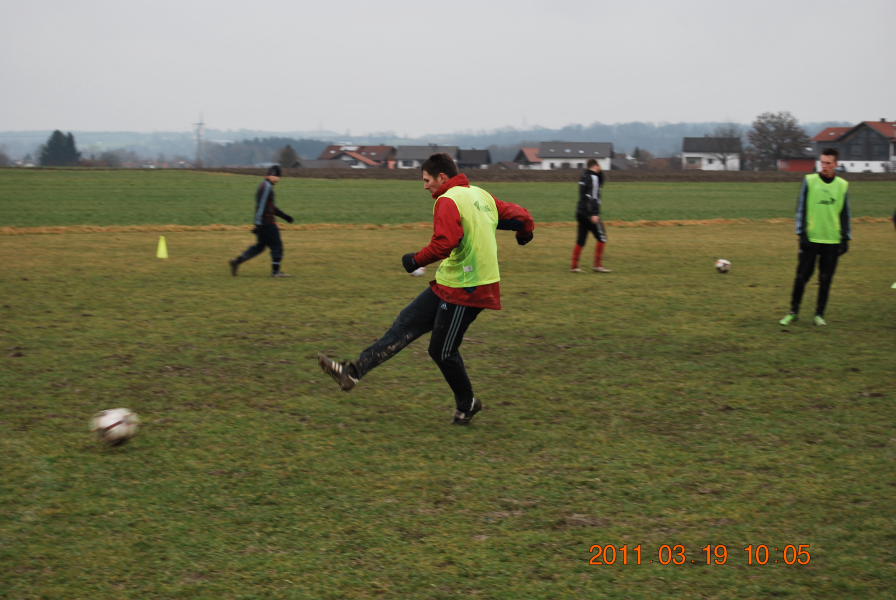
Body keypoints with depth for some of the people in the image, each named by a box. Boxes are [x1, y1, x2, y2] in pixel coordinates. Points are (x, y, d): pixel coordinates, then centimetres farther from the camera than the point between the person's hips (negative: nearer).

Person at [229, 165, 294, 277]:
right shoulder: (267, 187, -15)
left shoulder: (265, 186, 17)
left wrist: (284, 216, 27)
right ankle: (275, 271, 5)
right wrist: (258, 224, -24)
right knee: (277, 245, 0)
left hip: (262, 223, 10)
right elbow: (261, 206, -21)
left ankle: (237, 261, 7)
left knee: (260, 246, 14)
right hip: (267, 223, -10)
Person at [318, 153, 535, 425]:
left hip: (464, 290, -9)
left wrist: (417, 260, -12)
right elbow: (521, 216, 12)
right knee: (405, 325, 5)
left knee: (442, 350, 5)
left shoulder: (448, 201, -15)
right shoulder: (482, 195, 11)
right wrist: (525, 232, 35)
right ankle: (354, 371, 1)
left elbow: (445, 243, -28)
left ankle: (466, 403, 25)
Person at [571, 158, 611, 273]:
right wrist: (594, 214, -24)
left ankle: (574, 266, 6)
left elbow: (600, 183, 30)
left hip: (581, 212, 9)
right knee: (602, 238, -1)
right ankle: (598, 265, -3)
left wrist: (600, 172, 15)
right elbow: (592, 197, -20)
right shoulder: (593, 177, -11)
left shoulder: (584, 177, 15)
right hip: (589, 213, -9)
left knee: (580, 241, 9)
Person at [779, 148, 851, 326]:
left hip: (832, 240, 1)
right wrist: (802, 233, -6)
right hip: (811, 238, -1)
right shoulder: (809, 181, 0)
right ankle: (793, 312, 11)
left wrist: (846, 238, 6)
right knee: (802, 276, -1)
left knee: (825, 280, 4)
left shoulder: (842, 185, 6)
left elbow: (845, 214, 11)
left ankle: (819, 314, 15)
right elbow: (801, 208, 1)